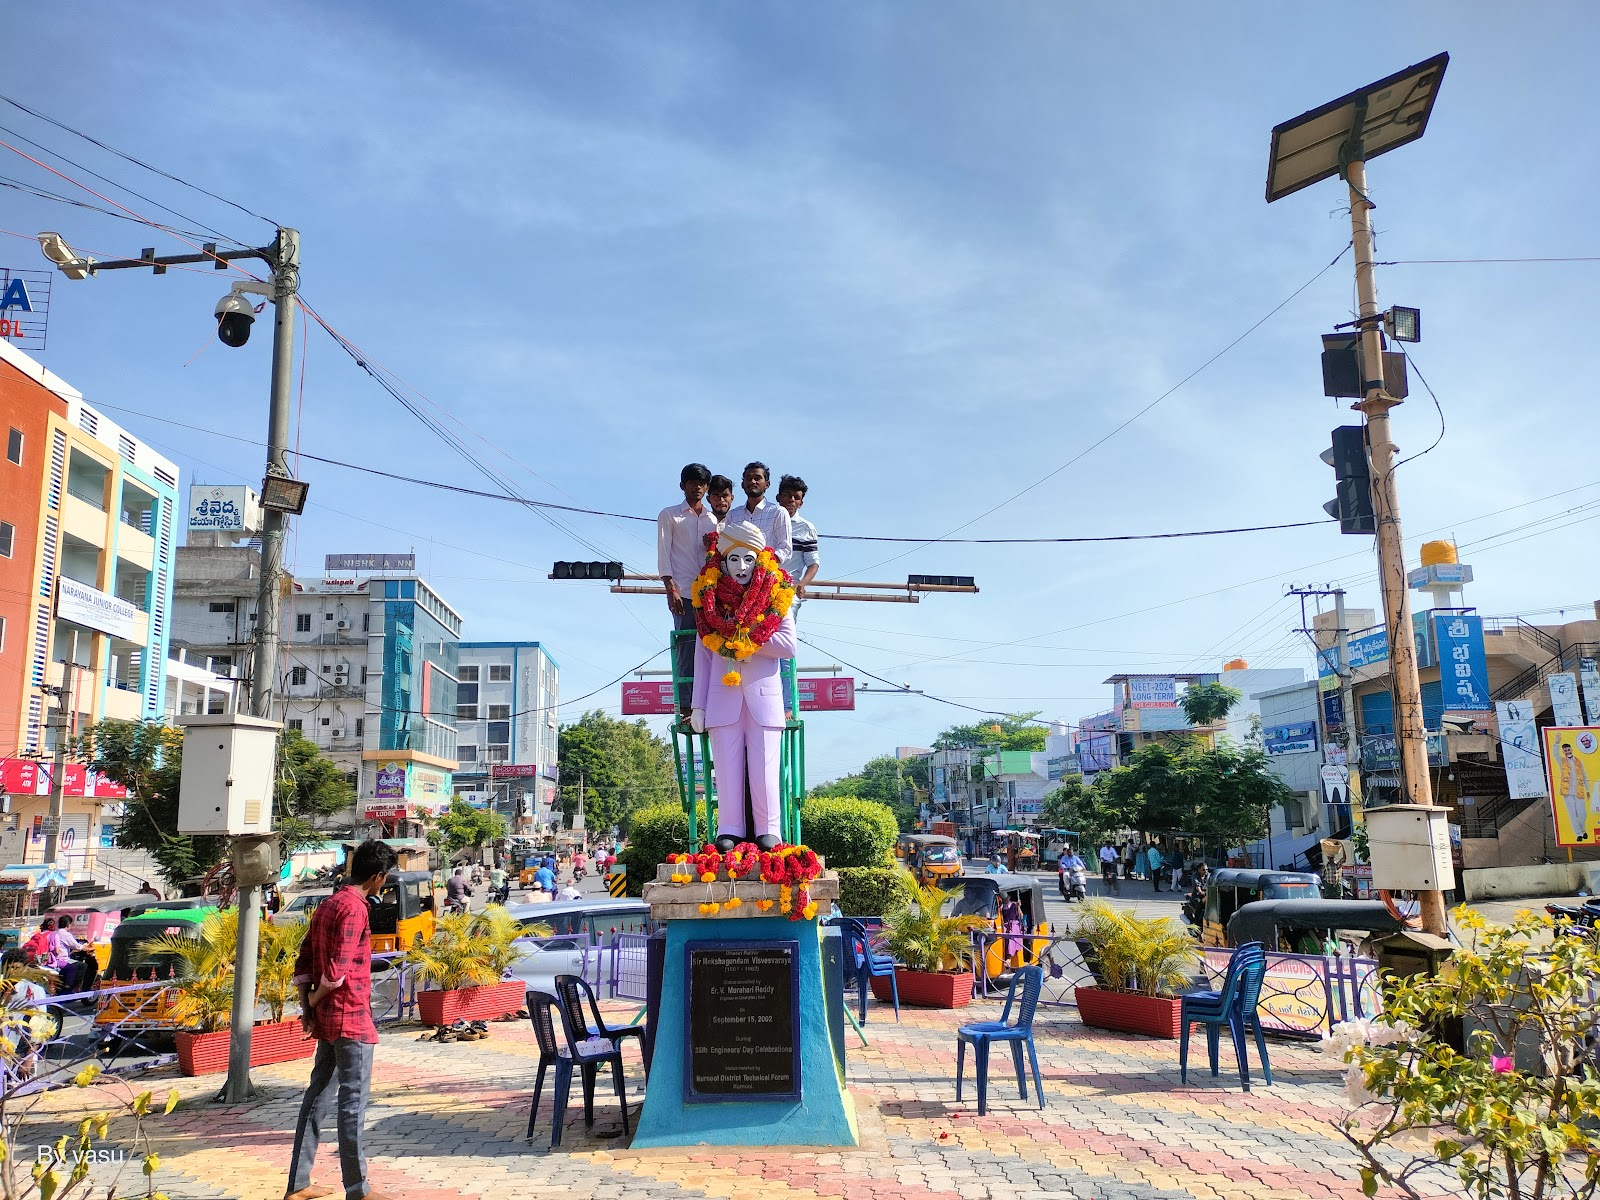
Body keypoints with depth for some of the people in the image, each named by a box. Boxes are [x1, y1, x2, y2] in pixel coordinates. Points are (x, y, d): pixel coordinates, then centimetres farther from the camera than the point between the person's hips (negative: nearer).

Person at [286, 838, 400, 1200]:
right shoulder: (354, 908, -18)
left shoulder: (327, 905, 11)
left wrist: (307, 1007, 8)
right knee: (353, 1102, -2)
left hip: (327, 1019, 9)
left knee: (318, 1096, 14)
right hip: (351, 1017, -9)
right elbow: (337, 970, -23)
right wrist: (316, 999, -6)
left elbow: (303, 961, 13)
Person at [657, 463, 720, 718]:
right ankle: (685, 706, -8)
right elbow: (663, 553, 2)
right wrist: (670, 587, -9)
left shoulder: (714, 520, 21)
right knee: (686, 648, -8)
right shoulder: (669, 515, 10)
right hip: (683, 591, -4)